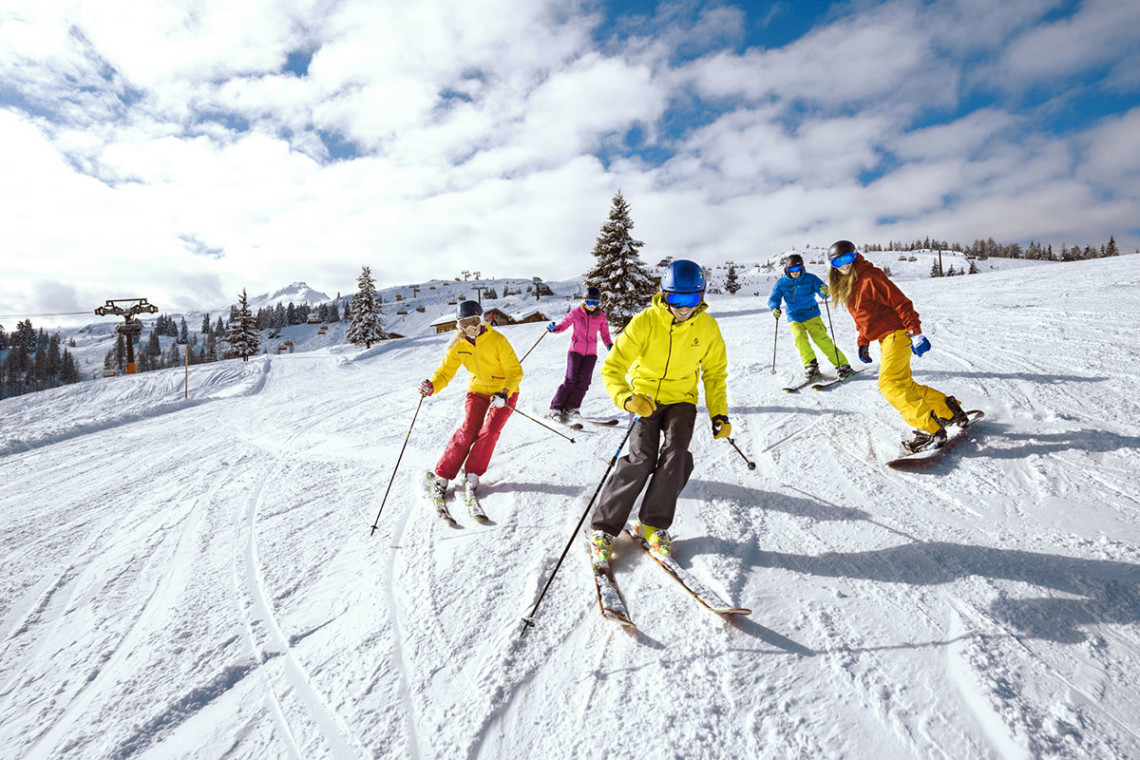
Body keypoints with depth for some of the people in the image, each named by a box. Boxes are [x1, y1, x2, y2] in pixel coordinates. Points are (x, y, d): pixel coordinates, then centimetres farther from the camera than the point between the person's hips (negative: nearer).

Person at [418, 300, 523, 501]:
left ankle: (472, 475, 4)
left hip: (504, 391, -2)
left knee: (489, 431, -15)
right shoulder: (458, 345, -8)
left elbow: (515, 371, -18)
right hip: (477, 390, 2)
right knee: (467, 431, -11)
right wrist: (432, 386, -25)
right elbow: (446, 370, -5)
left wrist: (504, 393, -33)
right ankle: (442, 476, -2)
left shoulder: (497, 340, -21)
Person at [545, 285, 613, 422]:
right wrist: (554, 328, -16)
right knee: (571, 380, -12)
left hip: (591, 353, 3)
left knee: (584, 380, -8)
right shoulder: (575, 313, -3)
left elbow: (605, 334, 13)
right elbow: (563, 325, 4)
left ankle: (571, 408, 2)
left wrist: (610, 345, -5)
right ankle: (556, 408, -6)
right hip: (575, 350, -3)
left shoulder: (601, 317, 5)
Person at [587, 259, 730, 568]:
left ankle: (653, 524, -1)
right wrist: (628, 399, -38)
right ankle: (602, 528, -4)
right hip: (645, 398, -3)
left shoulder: (707, 327, -7)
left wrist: (719, 414, 1)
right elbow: (612, 368, -20)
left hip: (681, 400, 3)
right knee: (641, 459, -19)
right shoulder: (645, 322, -19)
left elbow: (715, 373, 8)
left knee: (675, 455, -20)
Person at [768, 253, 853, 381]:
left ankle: (842, 365, -6)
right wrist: (775, 308, -23)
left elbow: (824, 293, -9)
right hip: (794, 318, 2)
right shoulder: (781, 283, 0)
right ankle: (811, 365, -9)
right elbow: (774, 298, -1)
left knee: (822, 339, -13)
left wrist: (824, 291, -34)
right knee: (799, 338, -23)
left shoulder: (810, 278, -5)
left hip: (811, 315, -1)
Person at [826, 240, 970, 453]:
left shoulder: (870, 277, -14)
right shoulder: (845, 287, 13)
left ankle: (930, 430, -15)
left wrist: (915, 332, -21)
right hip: (885, 339, 9)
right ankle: (949, 410, 26)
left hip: (897, 334, -9)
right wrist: (863, 342, 16)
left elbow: (900, 303, -16)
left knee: (889, 384, -18)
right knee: (904, 384, 13)